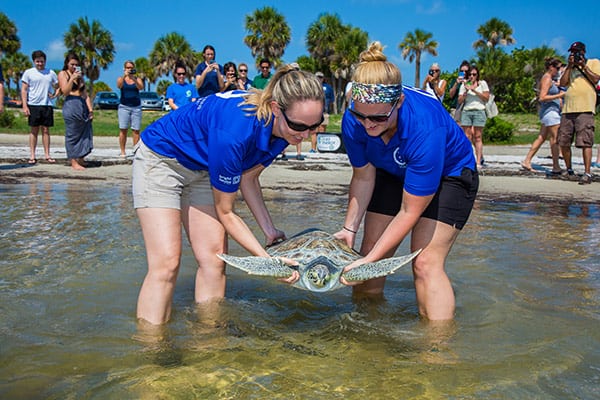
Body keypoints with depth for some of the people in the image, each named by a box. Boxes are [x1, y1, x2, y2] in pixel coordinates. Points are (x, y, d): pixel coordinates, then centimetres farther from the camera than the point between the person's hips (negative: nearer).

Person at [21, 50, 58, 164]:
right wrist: (24, 106, -7)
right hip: (33, 104, -2)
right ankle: (32, 156, 5)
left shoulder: (51, 73, 10)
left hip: (47, 104, 2)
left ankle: (47, 155, 8)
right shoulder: (28, 73, 4)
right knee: (34, 130, 1)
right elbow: (24, 90, 2)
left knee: (46, 130, 4)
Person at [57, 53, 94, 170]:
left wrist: (90, 109, 10)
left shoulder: (80, 76, 22)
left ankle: (80, 158, 13)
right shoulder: (63, 74, 6)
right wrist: (72, 78, -15)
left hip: (83, 106, 6)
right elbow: (65, 91, -5)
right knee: (72, 134, -4)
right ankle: (73, 162, -2)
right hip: (70, 105, -6)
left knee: (85, 133, 4)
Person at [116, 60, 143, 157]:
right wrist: (124, 76, -30)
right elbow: (119, 85, -14)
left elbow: (141, 87, -11)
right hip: (124, 106, 0)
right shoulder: (121, 79, 7)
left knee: (136, 130, -5)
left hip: (136, 107, 0)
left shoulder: (137, 79, 8)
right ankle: (122, 152, -3)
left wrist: (134, 79, -29)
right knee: (123, 129, -5)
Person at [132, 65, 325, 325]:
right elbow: (225, 211, -24)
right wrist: (267, 259, -25)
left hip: (203, 166, 7)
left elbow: (248, 177, 1)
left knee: (214, 257, -1)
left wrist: (269, 230, -5)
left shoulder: (284, 129, -17)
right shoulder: (234, 131, -39)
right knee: (166, 263, -15)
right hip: (161, 159, -7)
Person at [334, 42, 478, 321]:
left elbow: (409, 212, -33)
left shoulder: (424, 129, -41)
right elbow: (364, 177, -10)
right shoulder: (353, 121, -26)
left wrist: (371, 258, -33)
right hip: (393, 173, 5)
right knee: (368, 255, 0)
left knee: (425, 263, -18)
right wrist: (350, 228, -16)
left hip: (449, 175, -5)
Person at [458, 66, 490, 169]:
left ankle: (478, 161, -5)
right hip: (466, 111, 2)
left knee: (477, 137, -4)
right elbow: (460, 101, 9)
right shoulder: (464, 85, 15)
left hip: (479, 111, -2)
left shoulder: (482, 83, 10)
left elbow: (486, 97, 1)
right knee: (467, 137, -4)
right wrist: (466, 91, -5)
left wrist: (474, 90, -5)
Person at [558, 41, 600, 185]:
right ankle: (569, 169, 20)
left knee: (585, 142, -13)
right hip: (568, 109, 5)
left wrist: (583, 66, -3)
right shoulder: (569, 68, 24)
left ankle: (587, 173, -14)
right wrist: (570, 66, 2)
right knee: (563, 142, 4)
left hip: (585, 109, -5)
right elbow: (562, 83, 8)